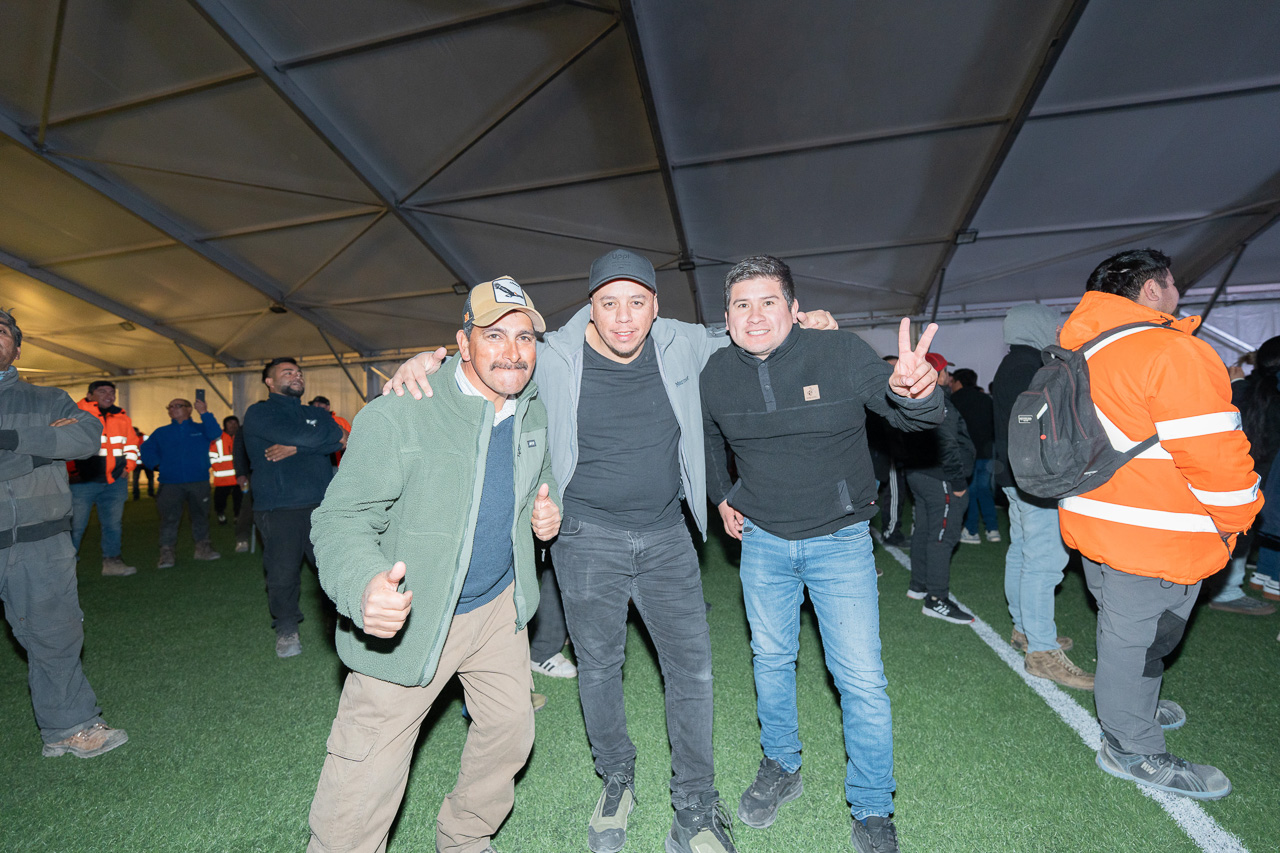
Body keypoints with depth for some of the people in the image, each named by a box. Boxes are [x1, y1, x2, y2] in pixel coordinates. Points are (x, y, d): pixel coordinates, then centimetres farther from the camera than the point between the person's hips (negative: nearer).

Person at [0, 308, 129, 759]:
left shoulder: (46, 400, 9)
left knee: (54, 636, 8)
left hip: (40, 541, 1)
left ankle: (67, 729, 20)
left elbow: (89, 435, -8)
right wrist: (47, 440, -11)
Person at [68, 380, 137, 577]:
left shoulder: (122, 417, 12)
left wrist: (128, 466, 12)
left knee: (113, 524, 11)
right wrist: (72, 470, -7)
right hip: (83, 481, -5)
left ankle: (111, 562, 21)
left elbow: (131, 444, 22)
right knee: (75, 525, -2)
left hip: (116, 482, 5)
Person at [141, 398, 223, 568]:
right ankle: (167, 552, 0)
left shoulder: (200, 429, 8)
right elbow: (146, 450, 16)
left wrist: (204, 413, -22)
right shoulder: (161, 433, 14)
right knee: (169, 518, -5)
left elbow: (215, 434, -13)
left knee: (200, 515, 7)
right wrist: (157, 465, 2)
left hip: (199, 483, 0)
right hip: (170, 485, 1)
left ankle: (203, 548, 17)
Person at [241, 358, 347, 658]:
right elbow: (296, 434, -14)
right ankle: (287, 631, 18)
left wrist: (295, 448, -13)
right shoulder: (259, 413, 4)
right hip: (278, 509, -3)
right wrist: (339, 437, 0)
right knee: (282, 573, -2)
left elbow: (342, 443, 0)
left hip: (322, 505, 4)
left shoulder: (317, 415, 20)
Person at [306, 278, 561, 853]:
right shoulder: (398, 416, -22)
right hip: (406, 618, -6)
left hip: (499, 606, 6)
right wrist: (364, 588, -40)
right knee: (362, 790, 1)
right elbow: (341, 519, -20)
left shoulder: (533, 414, 0)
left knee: (510, 731, 20)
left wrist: (546, 512, -4)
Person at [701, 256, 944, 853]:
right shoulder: (716, 375, -5)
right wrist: (720, 497, 8)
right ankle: (781, 769, 43)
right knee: (770, 660, 18)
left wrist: (914, 392, -38)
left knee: (861, 680, 1)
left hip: (840, 540, -3)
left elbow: (911, 416, -14)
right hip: (763, 540, 3)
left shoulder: (841, 354, -15)